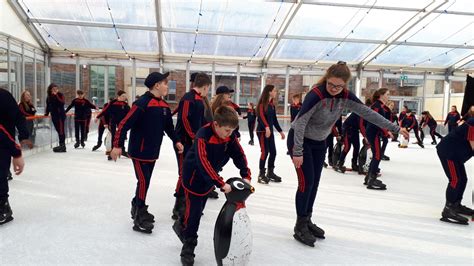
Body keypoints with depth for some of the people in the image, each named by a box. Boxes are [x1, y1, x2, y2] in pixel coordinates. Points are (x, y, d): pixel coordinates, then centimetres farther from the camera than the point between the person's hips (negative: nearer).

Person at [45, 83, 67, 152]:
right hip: (54, 115, 6)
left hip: (61, 115, -6)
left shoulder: (60, 95, -4)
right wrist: (46, 113, 10)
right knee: (58, 130, 8)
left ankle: (62, 145, -6)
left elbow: (62, 103, -20)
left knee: (61, 130, -8)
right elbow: (48, 106, 17)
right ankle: (62, 145, 13)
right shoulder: (49, 97, 10)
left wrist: (56, 95, -21)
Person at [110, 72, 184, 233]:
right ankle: (139, 218, 4)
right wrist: (118, 145, -21)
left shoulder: (164, 106, 7)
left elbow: (168, 126, 19)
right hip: (139, 151, -8)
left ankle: (137, 209, 33)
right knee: (143, 182, -7)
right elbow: (125, 124, -21)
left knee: (145, 181, 16)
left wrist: (176, 141, 10)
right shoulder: (142, 103, -19)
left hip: (153, 152, 8)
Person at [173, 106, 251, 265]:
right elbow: (203, 163, -41)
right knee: (194, 211, -4)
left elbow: (239, 155, -9)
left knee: (199, 209, 19)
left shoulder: (230, 136, -14)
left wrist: (246, 175, -22)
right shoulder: (203, 136, -32)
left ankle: (182, 226, 46)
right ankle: (188, 248, 12)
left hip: (210, 177, 7)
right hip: (194, 176, -6)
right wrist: (221, 184, -45)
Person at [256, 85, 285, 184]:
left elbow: (274, 119, 17)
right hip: (262, 131, -8)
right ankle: (261, 174, 3)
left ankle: (270, 172, 23)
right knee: (265, 151, -8)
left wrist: (280, 131, 18)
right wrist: (266, 127, -40)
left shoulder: (272, 105, 13)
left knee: (273, 151, 9)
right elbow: (261, 116, -25)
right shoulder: (262, 103, -11)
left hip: (270, 131, 8)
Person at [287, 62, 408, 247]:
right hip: (300, 140, -7)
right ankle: (300, 227, 2)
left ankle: (307, 220, 26)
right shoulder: (316, 94, -29)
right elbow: (300, 123, -29)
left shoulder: (345, 97, -10)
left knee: (314, 182, 11)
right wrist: (297, 152, -30)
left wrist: (394, 128, -4)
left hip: (319, 142, 7)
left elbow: (367, 112, -5)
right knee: (306, 181, -10)